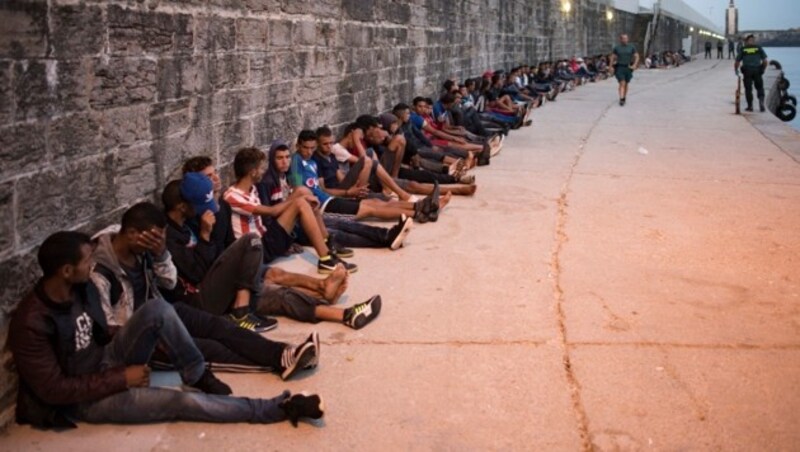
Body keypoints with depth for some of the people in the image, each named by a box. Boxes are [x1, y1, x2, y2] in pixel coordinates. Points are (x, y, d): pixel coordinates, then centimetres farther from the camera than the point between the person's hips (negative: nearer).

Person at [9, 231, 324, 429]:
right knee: (183, 402, -22)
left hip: (104, 362, 7)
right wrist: (122, 379, -21)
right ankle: (280, 408, -17)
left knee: (157, 309, -20)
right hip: (82, 399, -7)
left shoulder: (81, 287, -4)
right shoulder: (32, 323, -26)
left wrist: (149, 335, -3)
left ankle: (199, 377, -6)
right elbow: (53, 390, -24)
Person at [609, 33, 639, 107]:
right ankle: (621, 99, -20)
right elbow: (612, 57, 6)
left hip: (628, 68, 2)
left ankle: (624, 98, 27)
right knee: (622, 83, -15)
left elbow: (637, 56, 3)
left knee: (626, 84, 12)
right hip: (619, 68, -2)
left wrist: (634, 65, -10)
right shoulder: (616, 47, 1)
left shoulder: (632, 47, 3)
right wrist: (611, 66, 0)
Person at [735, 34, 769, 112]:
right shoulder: (758, 48, 7)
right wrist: (763, 69, 19)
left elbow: (737, 62, 4)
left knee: (748, 89, 7)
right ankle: (761, 101, -8)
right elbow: (765, 61, 3)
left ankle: (750, 106, 7)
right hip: (757, 70, 1)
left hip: (747, 71, 0)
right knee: (759, 88, 12)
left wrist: (736, 71, 20)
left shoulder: (743, 49, 5)